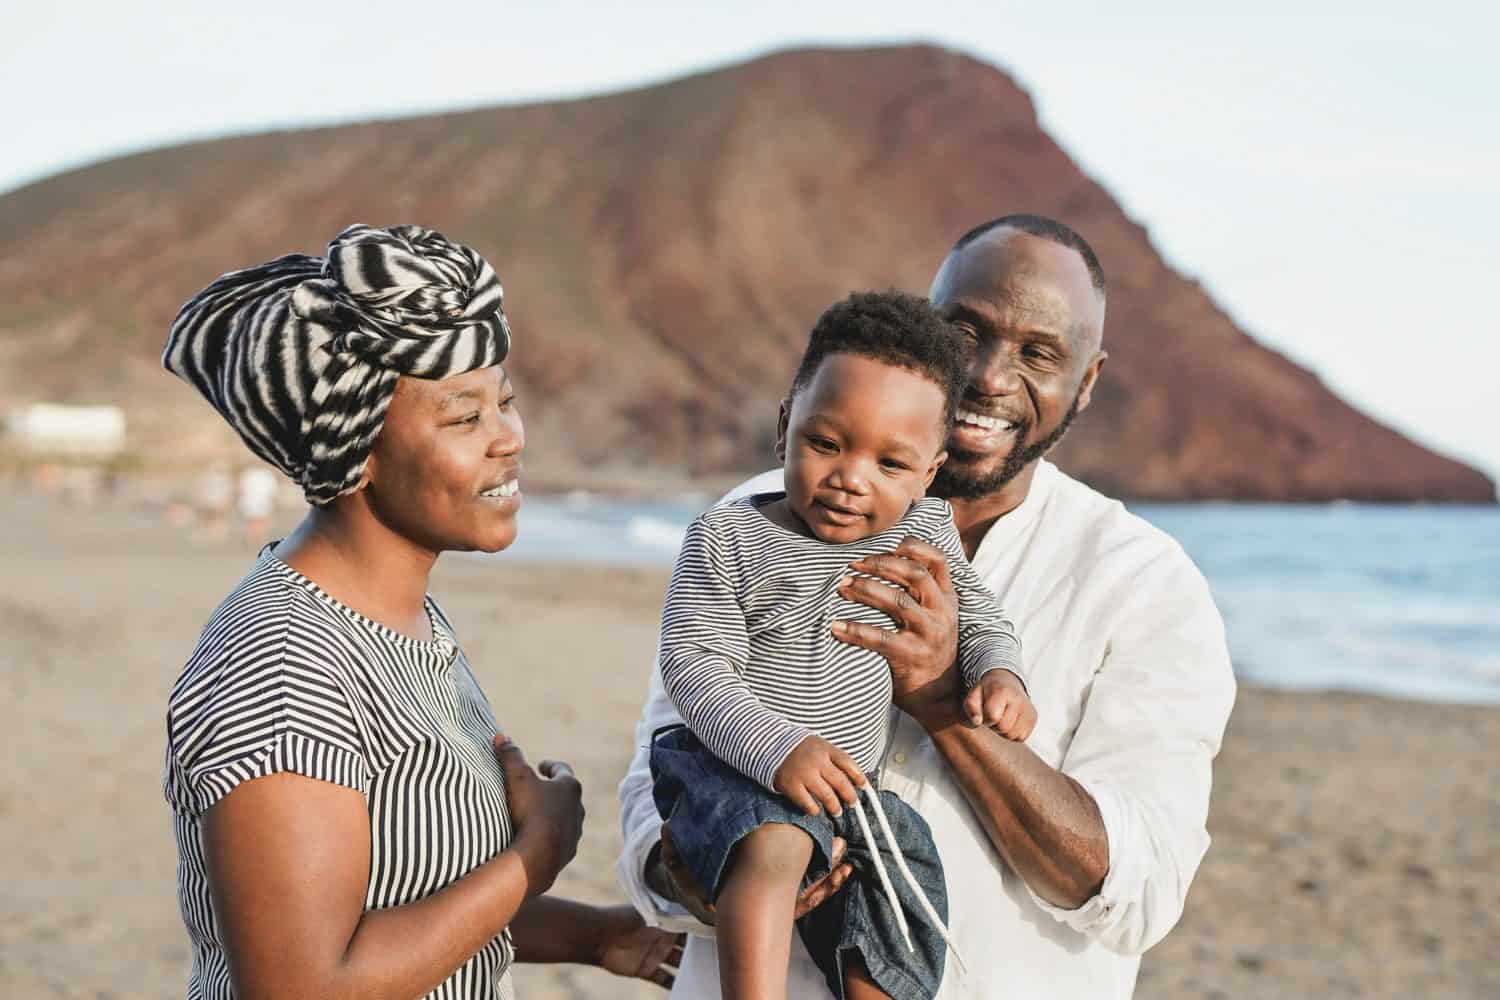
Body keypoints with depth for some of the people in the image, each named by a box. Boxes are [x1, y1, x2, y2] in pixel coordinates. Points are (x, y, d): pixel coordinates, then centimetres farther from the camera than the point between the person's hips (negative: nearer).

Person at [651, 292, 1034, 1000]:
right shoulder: (728, 539, -10)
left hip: (849, 782, 5)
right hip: (732, 767, -5)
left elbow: (973, 611, 18)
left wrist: (998, 671, -4)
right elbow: (692, 666, -15)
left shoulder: (926, 531, 2)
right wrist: (777, 746, -29)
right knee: (772, 847, -37)